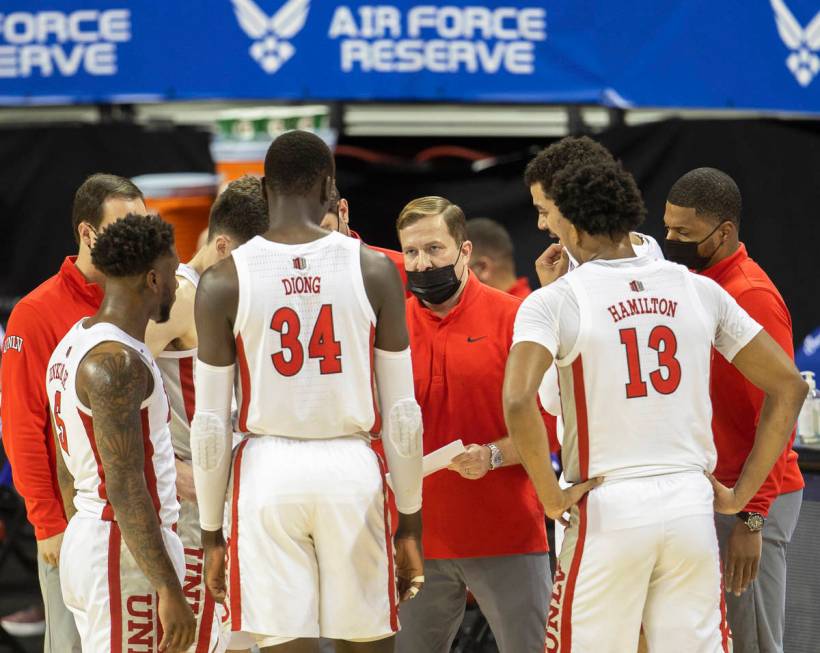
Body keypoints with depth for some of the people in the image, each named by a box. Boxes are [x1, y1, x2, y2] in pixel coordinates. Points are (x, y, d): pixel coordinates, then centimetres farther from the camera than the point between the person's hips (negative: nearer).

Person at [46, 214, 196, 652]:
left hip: (82, 539, 10)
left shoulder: (74, 343, 13)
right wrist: (169, 589, -22)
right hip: (127, 552, -10)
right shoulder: (116, 362, -18)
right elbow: (125, 490, -22)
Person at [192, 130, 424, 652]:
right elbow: (402, 412, 0)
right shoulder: (373, 270, -1)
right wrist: (411, 521, 9)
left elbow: (211, 423, -1)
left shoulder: (224, 281, -2)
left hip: (268, 472, 0)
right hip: (352, 471, 1)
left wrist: (211, 532, 8)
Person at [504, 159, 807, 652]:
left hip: (607, 508, -3)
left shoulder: (555, 302, -4)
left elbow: (518, 401, -21)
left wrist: (553, 499, -9)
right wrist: (740, 495, 11)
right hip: (692, 505, 4)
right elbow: (788, 385, 10)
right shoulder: (699, 290, 7)